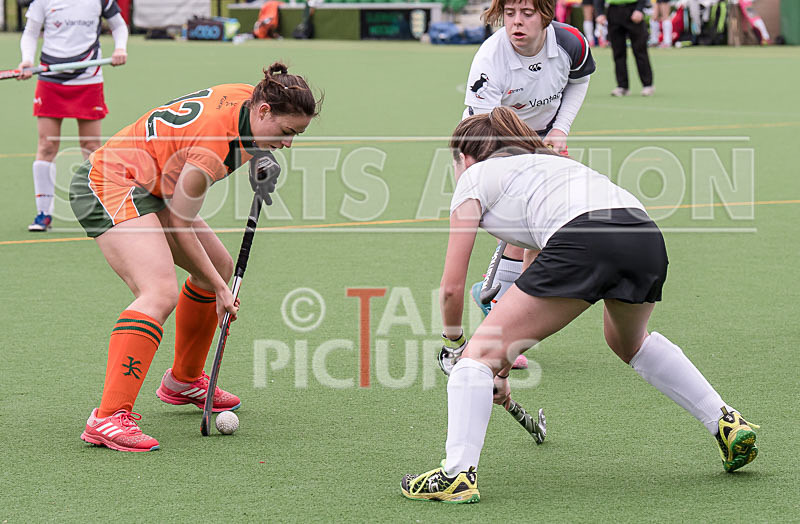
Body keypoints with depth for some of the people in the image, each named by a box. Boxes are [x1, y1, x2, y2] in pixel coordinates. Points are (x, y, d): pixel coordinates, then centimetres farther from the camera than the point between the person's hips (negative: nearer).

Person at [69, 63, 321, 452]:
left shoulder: (246, 97, -3)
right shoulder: (215, 145, -28)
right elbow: (180, 225, -19)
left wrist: (259, 159, 6)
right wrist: (219, 289, -12)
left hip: (148, 189, 11)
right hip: (108, 186, -11)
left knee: (219, 266, 18)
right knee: (160, 294, -28)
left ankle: (183, 381, 34)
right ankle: (109, 418, -36)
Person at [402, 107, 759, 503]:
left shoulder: (474, 178, 22)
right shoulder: (544, 162, 41)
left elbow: (452, 288, 18)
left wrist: (454, 343, 37)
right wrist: (504, 369, 48)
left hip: (582, 244, -7)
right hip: (647, 237, 7)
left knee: (479, 354, 4)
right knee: (630, 341, 37)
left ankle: (457, 474, -9)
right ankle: (728, 425, 35)